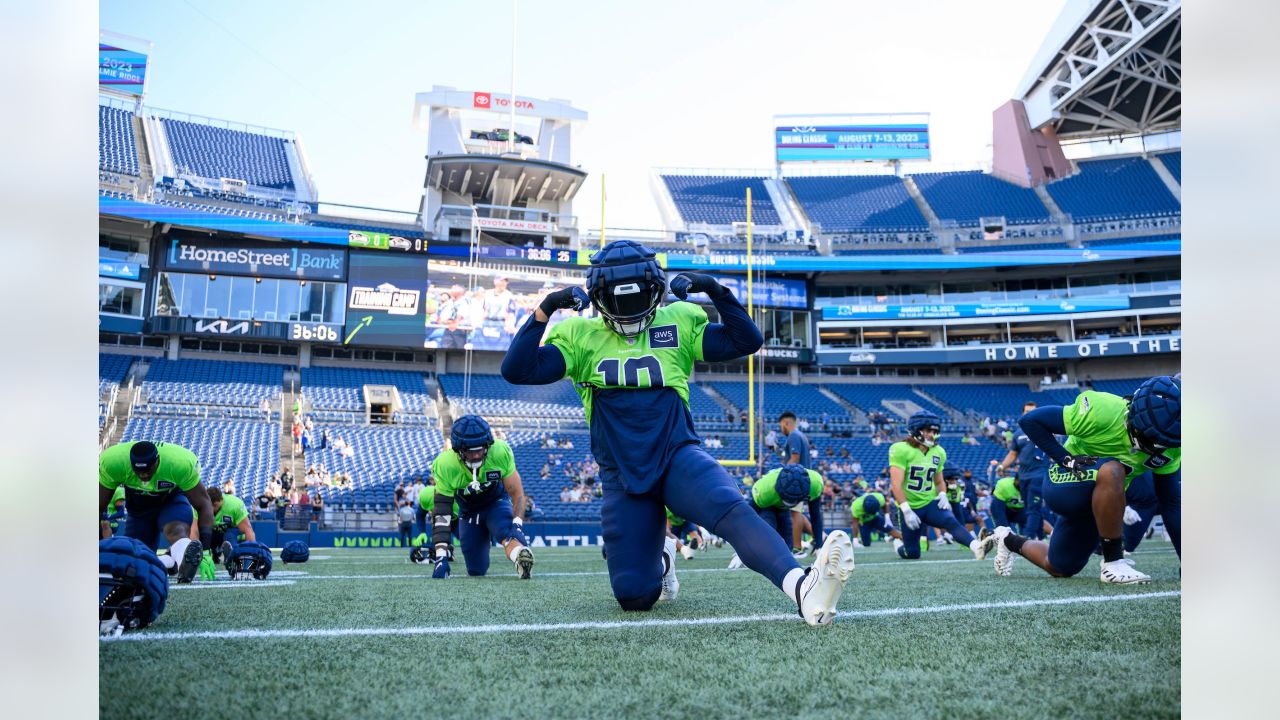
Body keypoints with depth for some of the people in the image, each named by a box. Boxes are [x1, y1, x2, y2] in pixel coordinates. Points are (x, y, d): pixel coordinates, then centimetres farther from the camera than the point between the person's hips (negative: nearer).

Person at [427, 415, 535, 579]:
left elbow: (517, 494, -18)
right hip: (469, 512, 1)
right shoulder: (444, 466, -29)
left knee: (508, 531, -35)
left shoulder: (501, 452, -28)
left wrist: (517, 523, -35)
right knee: (476, 570, 4)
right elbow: (441, 512, -27)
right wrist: (441, 555, -35)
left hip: (497, 503, -1)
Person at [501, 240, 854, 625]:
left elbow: (746, 340, 4)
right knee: (635, 596, 0)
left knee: (729, 507, -34)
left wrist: (718, 292, -10)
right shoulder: (580, 336, 4)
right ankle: (661, 558, 35)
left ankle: (803, 587, -54)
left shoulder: (678, 323, 6)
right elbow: (516, 370, -4)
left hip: (678, 456, -1)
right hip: (621, 475, 1)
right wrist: (544, 310, -15)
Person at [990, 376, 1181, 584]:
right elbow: (1029, 420, -21)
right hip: (1064, 486, -6)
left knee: (1059, 569, 17)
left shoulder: (1168, 447, -12)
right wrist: (1067, 459, -27)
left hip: (1101, 503, 7)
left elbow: (1171, 505, -4)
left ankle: (1011, 541, 45)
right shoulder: (1103, 412, -29)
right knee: (1112, 472, -38)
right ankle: (1113, 562, -27)